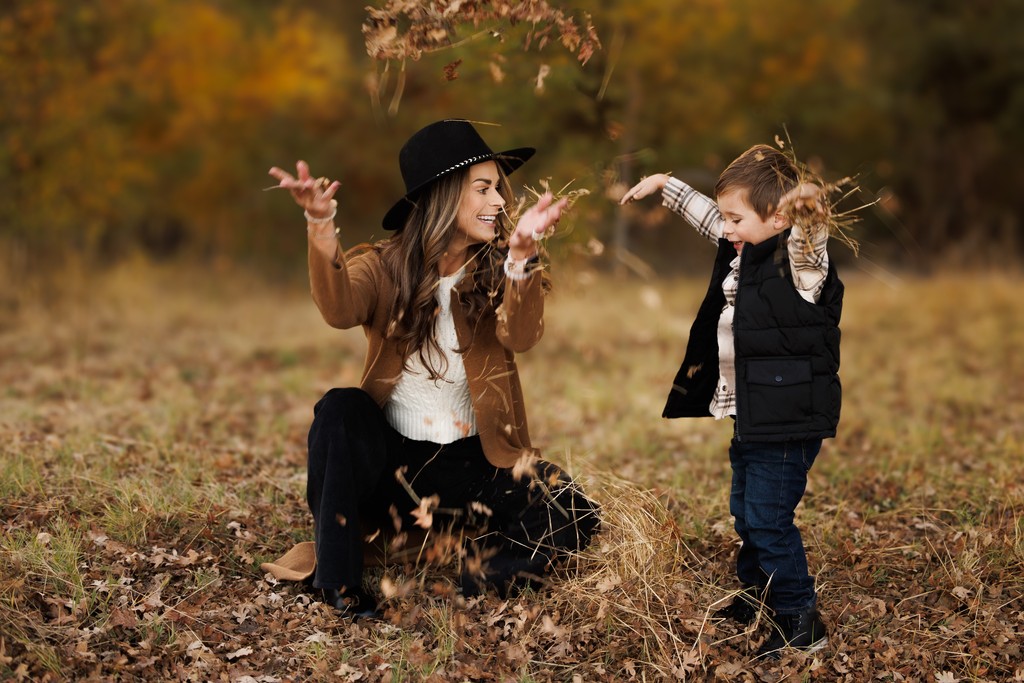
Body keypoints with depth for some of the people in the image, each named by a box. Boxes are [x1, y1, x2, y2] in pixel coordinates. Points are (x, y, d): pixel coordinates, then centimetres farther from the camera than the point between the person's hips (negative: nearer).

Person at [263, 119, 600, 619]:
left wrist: (522, 251, -40)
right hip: (390, 458, 0)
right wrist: (322, 225, -42)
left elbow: (520, 337, -22)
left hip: (472, 464, 0)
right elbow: (340, 310, -25)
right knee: (340, 408, -30)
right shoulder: (386, 267, -2)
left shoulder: (498, 272, 0)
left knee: (572, 517, -23)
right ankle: (337, 584, -20)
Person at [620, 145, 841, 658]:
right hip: (748, 413, 10)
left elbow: (810, 236, -38)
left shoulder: (800, 261, -18)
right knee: (744, 512, 21)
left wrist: (811, 209, -55)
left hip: (788, 420, -9)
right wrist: (663, 184, 23)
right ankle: (752, 597, 41)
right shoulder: (743, 249, 7)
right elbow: (709, 218, 22)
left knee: (768, 520, -4)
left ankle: (802, 624, 10)